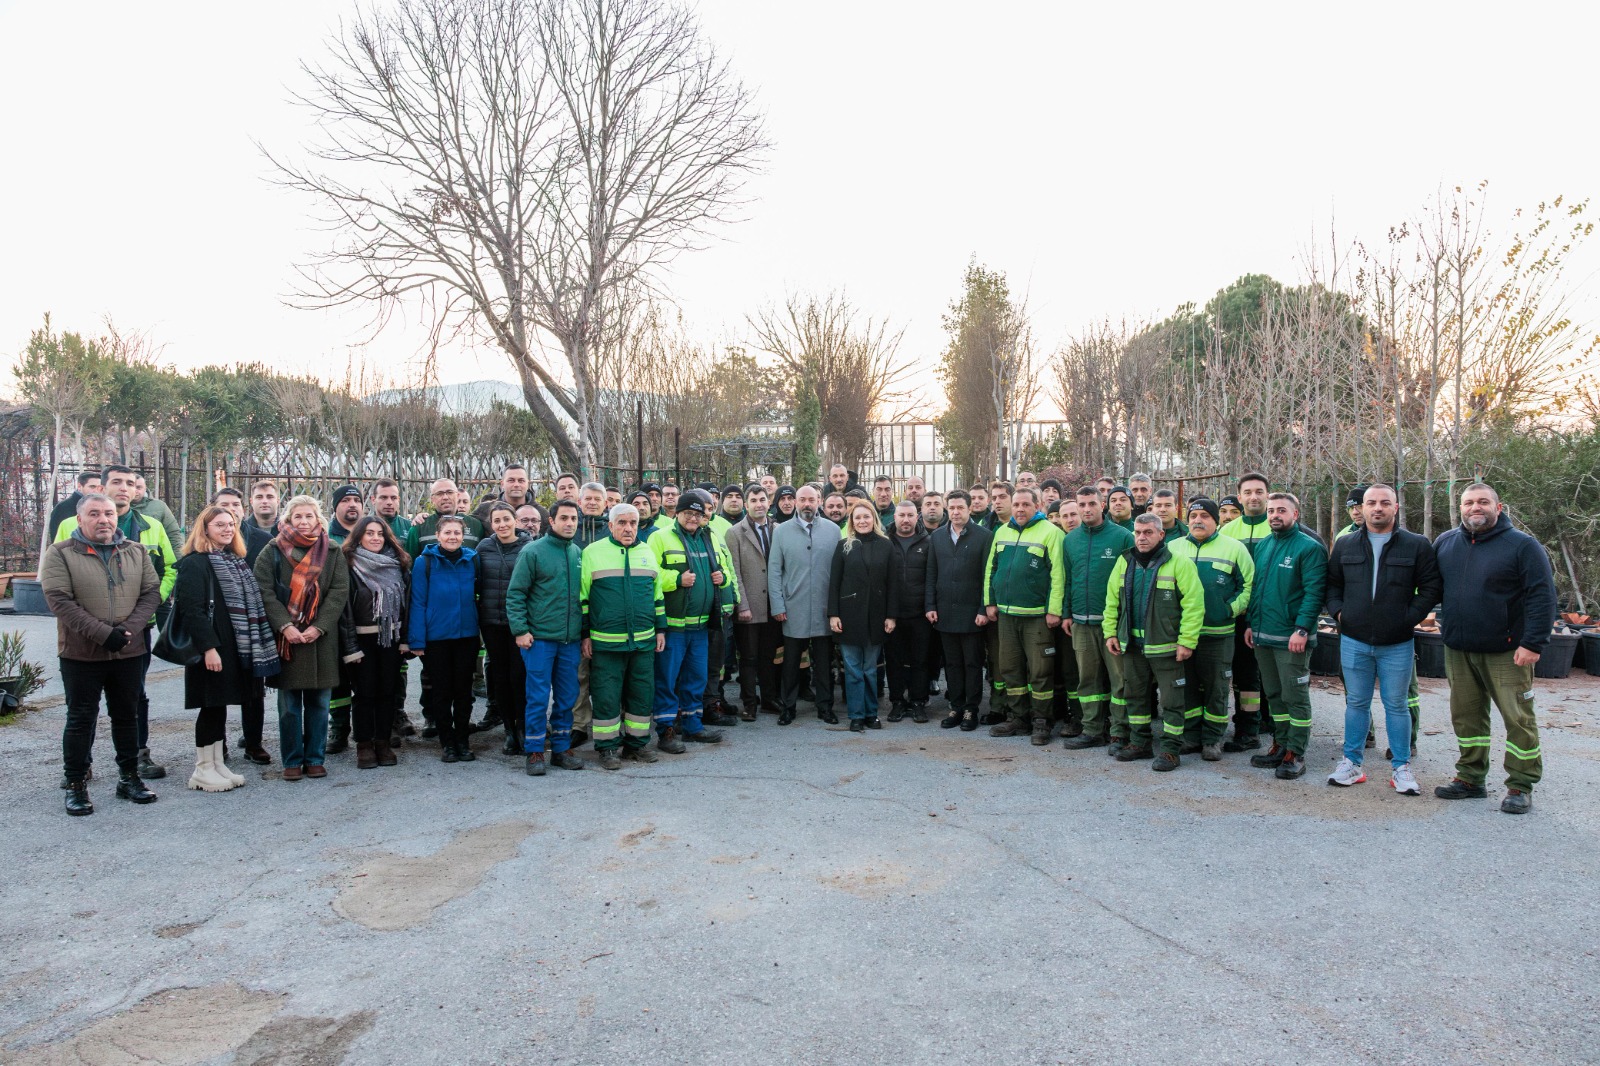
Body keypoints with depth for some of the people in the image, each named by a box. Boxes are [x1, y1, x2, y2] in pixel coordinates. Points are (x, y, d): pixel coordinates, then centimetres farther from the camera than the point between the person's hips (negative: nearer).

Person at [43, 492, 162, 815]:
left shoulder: (137, 552, 8)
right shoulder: (60, 553, -4)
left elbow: (151, 592, 3)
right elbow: (59, 600, -13)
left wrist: (129, 628, -13)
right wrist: (103, 634, -20)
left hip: (129, 652, 3)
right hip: (81, 654, -3)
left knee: (127, 716, 12)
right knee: (81, 719, 5)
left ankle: (129, 778, 23)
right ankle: (75, 785, 16)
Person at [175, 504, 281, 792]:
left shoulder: (236, 562, 16)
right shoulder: (194, 563, -10)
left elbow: (251, 604, 17)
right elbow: (192, 609, -17)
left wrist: (253, 645, 12)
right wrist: (208, 647, -22)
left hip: (236, 647, 8)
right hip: (211, 649, -8)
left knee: (220, 706, 12)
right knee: (212, 706, -2)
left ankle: (218, 765, 19)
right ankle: (203, 770, 9)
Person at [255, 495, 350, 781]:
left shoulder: (333, 553, 6)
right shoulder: (272, 552, 4)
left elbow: (339, 592, -2)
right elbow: (265, 593, -4)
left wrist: (318, 627, -12)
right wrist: (285, 626, -16)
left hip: (321, 638, 1)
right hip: (285, 638, -1)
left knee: (318, 703, 6)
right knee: (289, 706, 4)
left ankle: (315, 758, 16)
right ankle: (292, 760, 14)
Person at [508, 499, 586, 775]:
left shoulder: (579, 553, 9)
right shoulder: (532, 552, -6)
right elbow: (515, 593, -6)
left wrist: (585, 633, 12)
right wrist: (520, 630, -12)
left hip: (571, 639, 5)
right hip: (539, 638, -5)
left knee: (567, 697, 10)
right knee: (538, 697, 0)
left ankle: (562, 748, 22)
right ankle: (533, 752, 11)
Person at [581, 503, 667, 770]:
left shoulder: (648, 552, 11)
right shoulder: (593, 552, -1)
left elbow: (658, 595, 17)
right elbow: (582, 597, 0)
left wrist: (660, 630, 13)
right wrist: (585, 635, -3)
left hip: (644, 641, 4)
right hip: (605, 642, -4)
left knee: (642, 694, 10)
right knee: (606, 696, 1)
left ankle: (637, 742, 23)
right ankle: (608, 746, 13)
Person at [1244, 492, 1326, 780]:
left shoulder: (1309, 547, -9)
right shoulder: (1264, 545, 13)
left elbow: (1314, 592, -16)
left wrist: (1302, 629, -22)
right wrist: (1251, 624, 13)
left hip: (1291, 639, -7)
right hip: (1262, 636, 7)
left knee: (1295, 696, 0)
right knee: (1274, 694, 15)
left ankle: (1295, 754, 8)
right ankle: (1281, 745, 26)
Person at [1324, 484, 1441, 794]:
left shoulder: (1417, 545, -1)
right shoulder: (1345, 544, 6)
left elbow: (1432, 587, -1)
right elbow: (1331, 583, 14)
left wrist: (1410, 617, -9)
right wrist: (1338, 611, -1)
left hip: (1397, 644, -2)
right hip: (1354, 641, 2)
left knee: (1396, 706, 7)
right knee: (1356, 703, 10)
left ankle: (1401, 767, 18)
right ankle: (1351, 763, 19)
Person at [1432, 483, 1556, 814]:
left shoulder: (1522, 545, -6)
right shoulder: (1445, 543, 8)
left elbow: (1542, 596, -10)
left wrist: (1533, 643, -16)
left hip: (1506, 652, -4)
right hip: (1458, 650, 5)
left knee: (1518, 718, 1)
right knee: (1466, 716, 11)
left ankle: (1521, 786, 12)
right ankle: (1470, 778, 23)